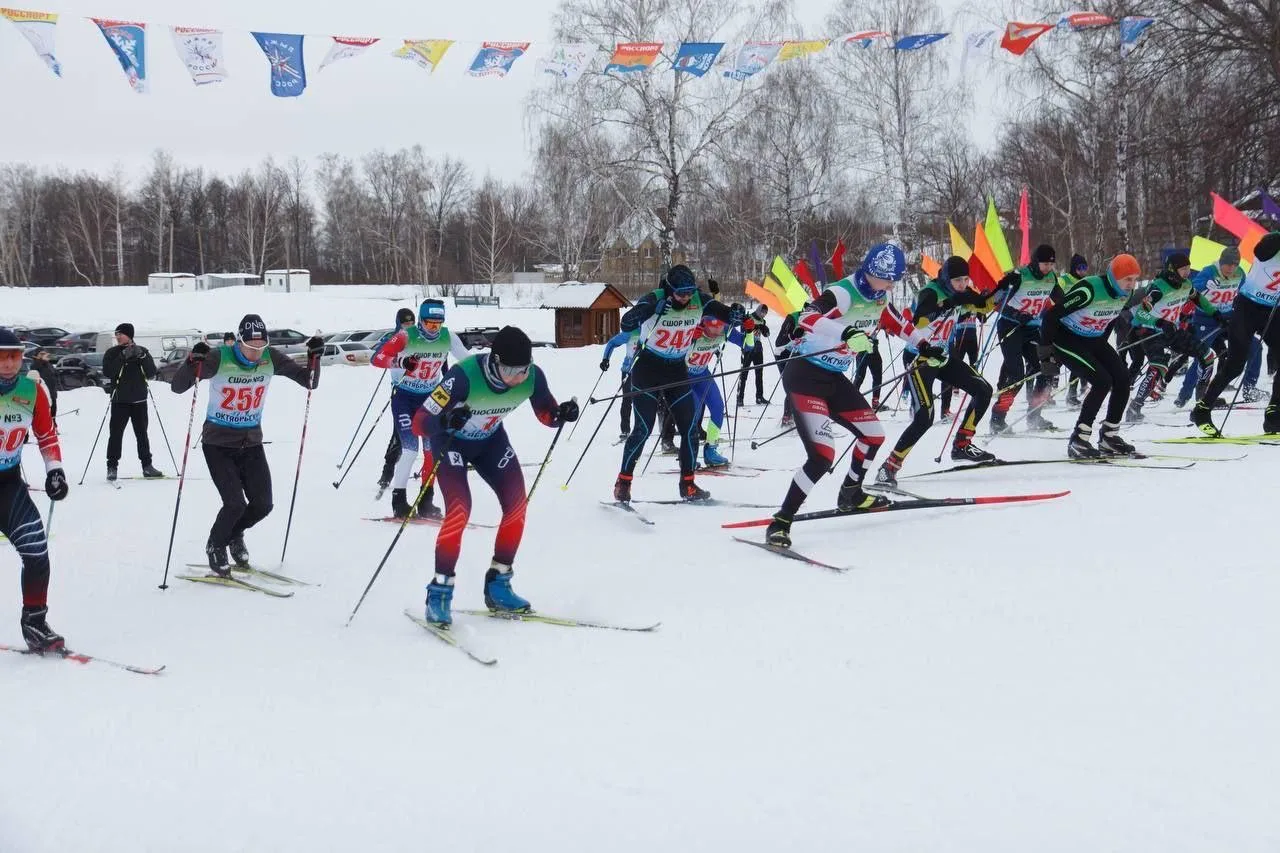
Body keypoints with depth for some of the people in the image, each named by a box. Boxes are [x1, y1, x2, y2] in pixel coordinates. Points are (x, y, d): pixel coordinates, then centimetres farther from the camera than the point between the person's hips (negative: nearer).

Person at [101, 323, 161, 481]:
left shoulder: (142, 351, 7)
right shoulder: (112, 353, 2)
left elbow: (151, 374, -2)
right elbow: (108, 373, -13)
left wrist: (142, 356, -15)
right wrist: (123, 357, -20)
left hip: (139, 399, 2)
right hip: (120, 400, -2)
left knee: (142, 434, 7)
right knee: (116, 433, -4)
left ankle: (147, 466, 12)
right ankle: (112, 467, 1)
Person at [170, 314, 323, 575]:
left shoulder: (271, 359, -9)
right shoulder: (219, 358, -20)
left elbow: (309, 382, -3)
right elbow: (177, 387, -22)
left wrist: (314, 357, -21)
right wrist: (193, 362, -39)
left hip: (251, 443, 4)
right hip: (218, 444, -4)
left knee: (263, 505, 2)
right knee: (235, 504, -15)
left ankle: (234, 534, 35)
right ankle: (215, 545, 16)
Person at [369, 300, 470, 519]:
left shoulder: (448, 337, -9)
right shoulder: (406, 336, -20)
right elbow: (377, 358, -23)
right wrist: (400, 362, -39)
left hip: (430, 398, 4)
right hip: (405, 397, -4)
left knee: (432, 449, 1)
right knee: (410, 449, -15)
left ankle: (426, 502, 11)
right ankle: (399, 500, -5)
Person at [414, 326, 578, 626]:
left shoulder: (532, 376, -24)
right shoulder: (465, 376, -38)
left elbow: (547, 415, -7)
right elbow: (420, 421, -36)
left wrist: (562, 414, -30)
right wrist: (445, 420, -57)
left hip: (490, 438, 5)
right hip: (451, 440, -5)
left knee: (517, 503, -7)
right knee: (459, 509, -22)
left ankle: (497, 585, 9)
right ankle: (439, 592, -9)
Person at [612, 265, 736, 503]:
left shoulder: (699, 300, -9)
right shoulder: (654, 299, -21)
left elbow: (726, 314, -4)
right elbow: (626, 324, -32)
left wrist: (737, 317, -28)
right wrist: (653, 308, -47)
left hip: (677, 372, 4)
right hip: (647, 370, -4)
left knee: (690, 428, 1)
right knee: (643, 429, -10)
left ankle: (687, 485, 14)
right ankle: (623, 481, 4)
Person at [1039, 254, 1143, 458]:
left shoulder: (1125, 293, -5)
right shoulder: (1088, 290, -29)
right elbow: (1052, 315, -25)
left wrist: (1102, 347, 19)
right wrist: (1045, 350, -19)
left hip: (1093, 340, 8)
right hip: (1066, 339, -8)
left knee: (1122, 379, -4)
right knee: (1102, 382, -20)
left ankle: (1109, 437, 8)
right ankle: (1078, 441, -14)